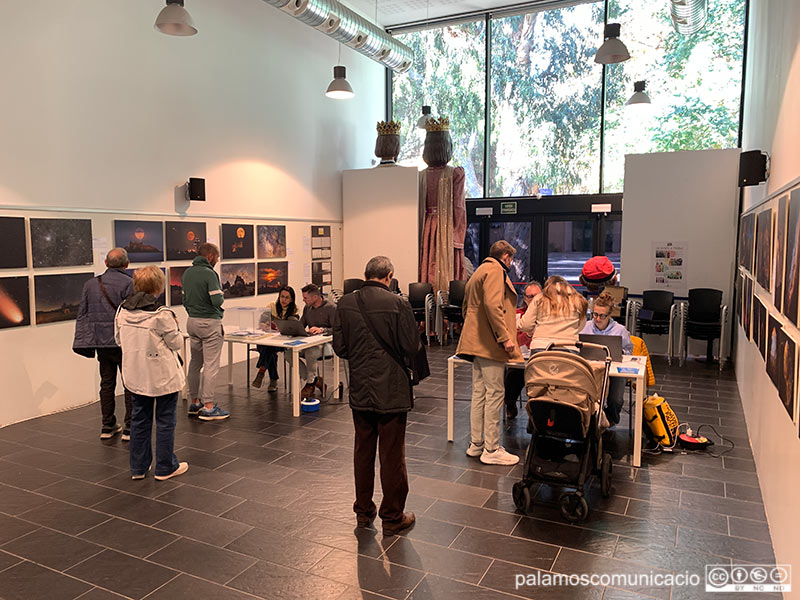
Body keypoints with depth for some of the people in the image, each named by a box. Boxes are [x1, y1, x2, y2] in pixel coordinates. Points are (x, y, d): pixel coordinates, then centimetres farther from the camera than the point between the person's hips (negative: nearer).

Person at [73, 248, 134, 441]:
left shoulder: (90, 284, 8)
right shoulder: (129, 283, -11)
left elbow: (82, 314, 9)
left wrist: (82, 341, 11)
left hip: (101, 342, 5)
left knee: (107, 383, 14)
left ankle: (108, 426, 21)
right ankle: (130, 428, 5)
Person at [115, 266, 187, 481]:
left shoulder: (122, 311, -2)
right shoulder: (162, 314, -20)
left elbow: (119, 339, 10)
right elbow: (177, 343, -12)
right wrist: (174, 326, 4)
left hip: (135, 375, 6)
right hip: (162, 375, -6)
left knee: (140, 419, 17)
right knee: (165, 420, 7)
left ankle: (138, 467, 26)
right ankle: (165, 467, 16)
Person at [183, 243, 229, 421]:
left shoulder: (187, 273, 10)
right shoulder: (209, 273, -15)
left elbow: (185, 300, 15)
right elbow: (217, 301, -21)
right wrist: (220, 293, 0)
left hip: (192, 321, 9)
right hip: (209, 322, -9)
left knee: (195, 363, 15)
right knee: (211, 365, -4)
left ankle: (195, 401, 23)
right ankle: (208, 406, -2)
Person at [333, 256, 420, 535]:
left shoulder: (345, 304, -4)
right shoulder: (398, 304, -16)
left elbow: (339, 347, 0)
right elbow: (411, 348, -12)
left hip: (359, 389, 4)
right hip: (391, 389, -4)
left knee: (363, 451, 18)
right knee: (392, 455, 8)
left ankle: (363, 511, 32)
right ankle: (392, 517, 21)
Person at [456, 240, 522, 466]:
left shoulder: (479, 272, 23)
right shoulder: (495, 271, -9)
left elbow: (467, 308, 28)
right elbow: (493, 305, -23)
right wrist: (505, 337, -24)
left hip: (476, 342, 11)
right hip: (490, 342, -10)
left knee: (479, 392, 13)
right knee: (494, 394, -5)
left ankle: (476, 444, 20)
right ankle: (491, 449, 0)